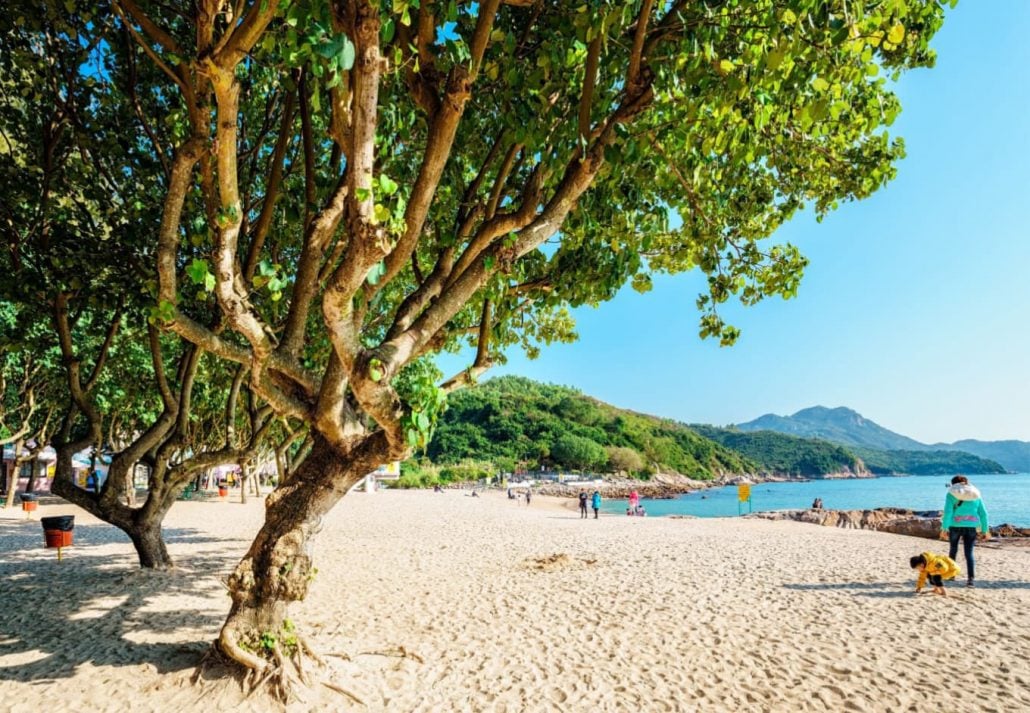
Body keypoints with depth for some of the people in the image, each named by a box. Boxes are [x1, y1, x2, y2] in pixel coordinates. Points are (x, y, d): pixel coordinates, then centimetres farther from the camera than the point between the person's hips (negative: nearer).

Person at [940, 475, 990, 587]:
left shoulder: (951, 494, 0)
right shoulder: (975, 494, 11)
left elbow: (948, 512, -10)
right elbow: (983, 513, 8)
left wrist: (944, 528, -9)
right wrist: (985, 530, 13)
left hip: (956, 525, -2)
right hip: (972, 526, 2)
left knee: (953, 549, 17)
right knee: (969, 553, 2)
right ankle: (971, 578, -10)